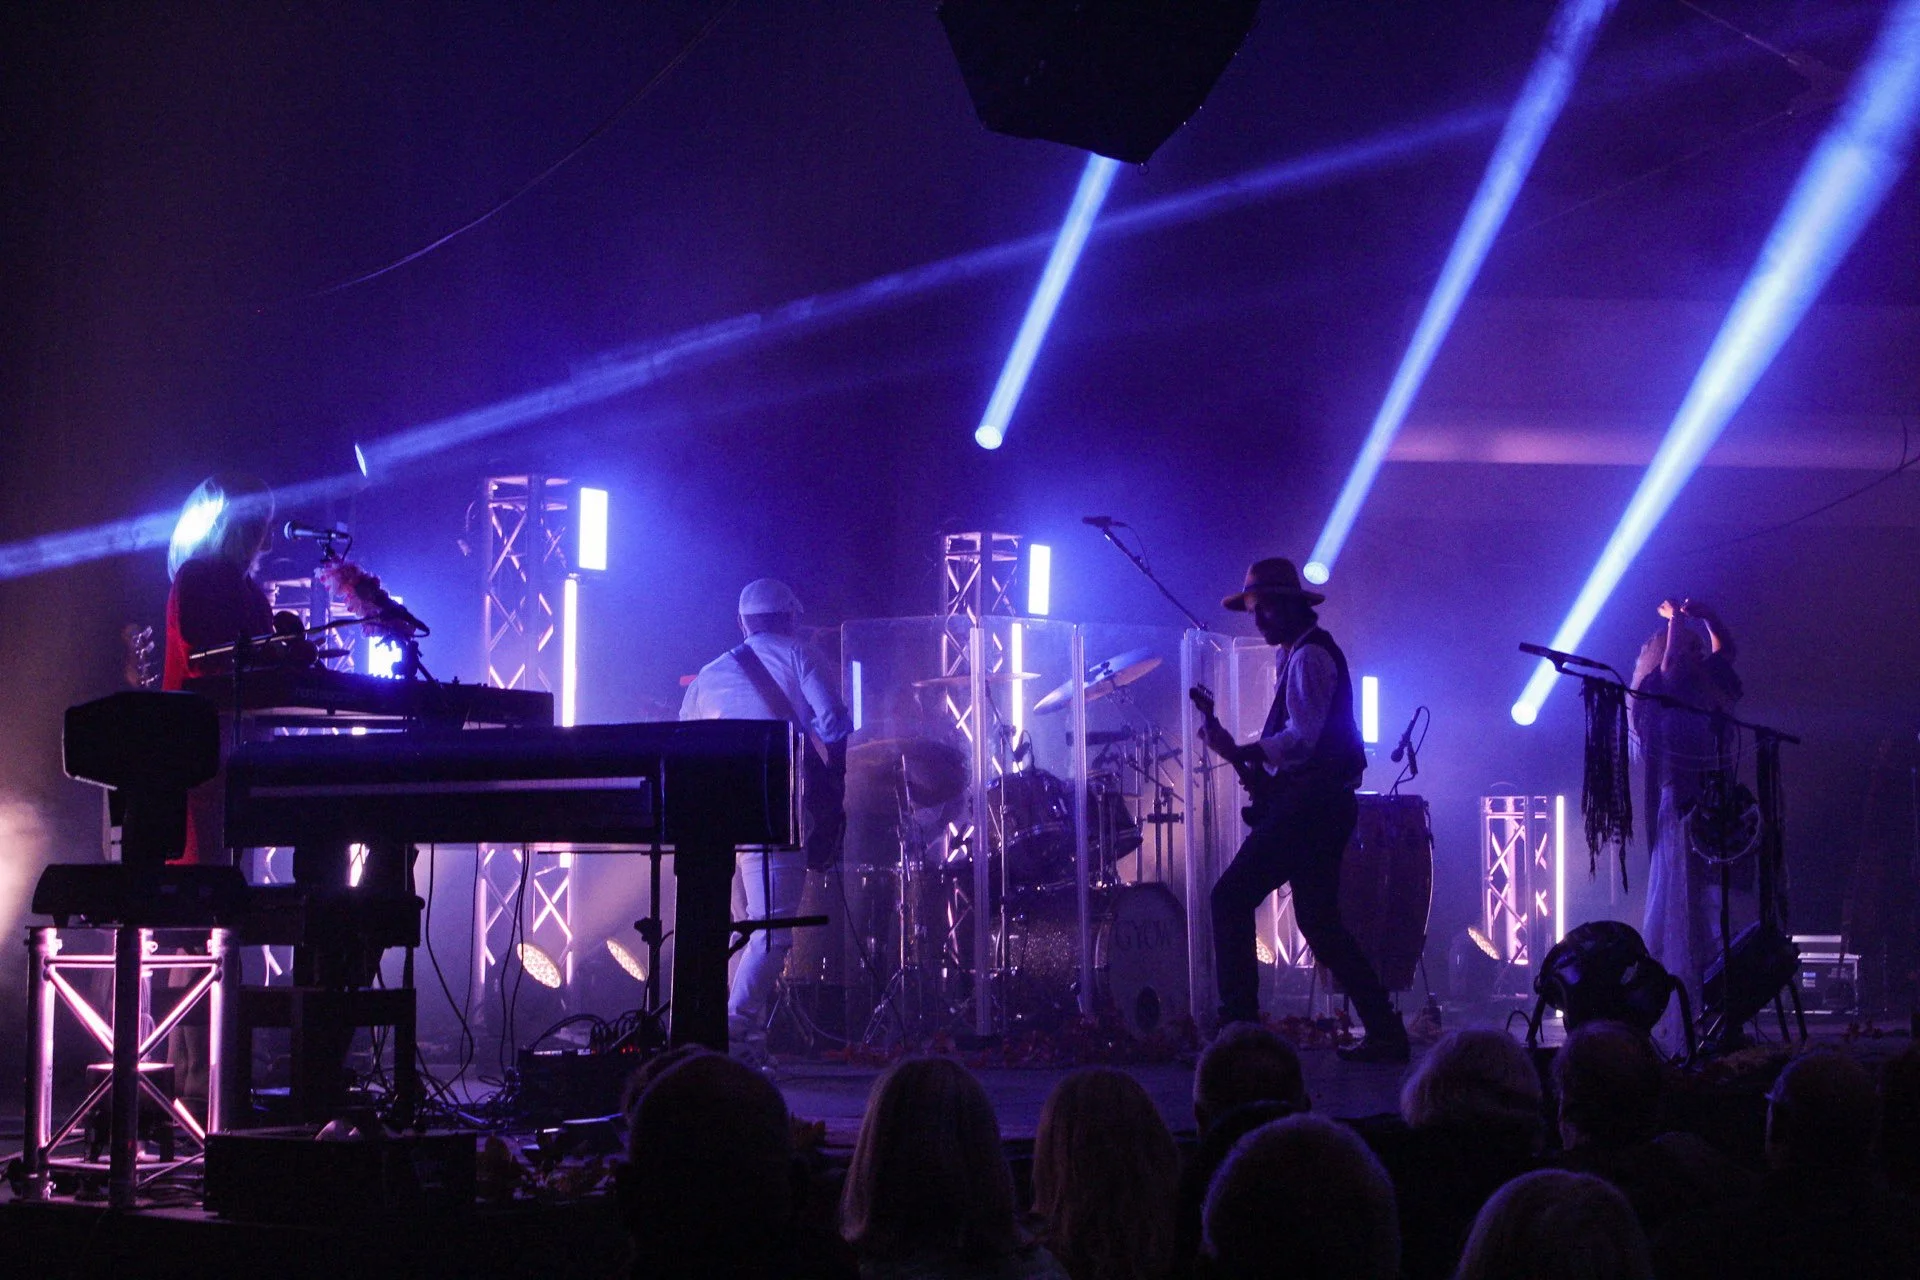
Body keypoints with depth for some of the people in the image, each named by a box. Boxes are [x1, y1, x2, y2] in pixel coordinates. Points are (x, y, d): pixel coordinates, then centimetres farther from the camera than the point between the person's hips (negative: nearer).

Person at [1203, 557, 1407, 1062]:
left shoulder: (1309, 656, -10)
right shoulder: (1304, 654, 22)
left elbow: (1302, 736, -20)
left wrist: (1240, 753, -21)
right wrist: (1246, 754, 9)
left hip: (1309, 801, -11)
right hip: (1325, 802, 11)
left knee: (1231, 897, -10)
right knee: (1319, 921, 12)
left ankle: (1238, 1025, -10)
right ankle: (1385, 1033, 11)